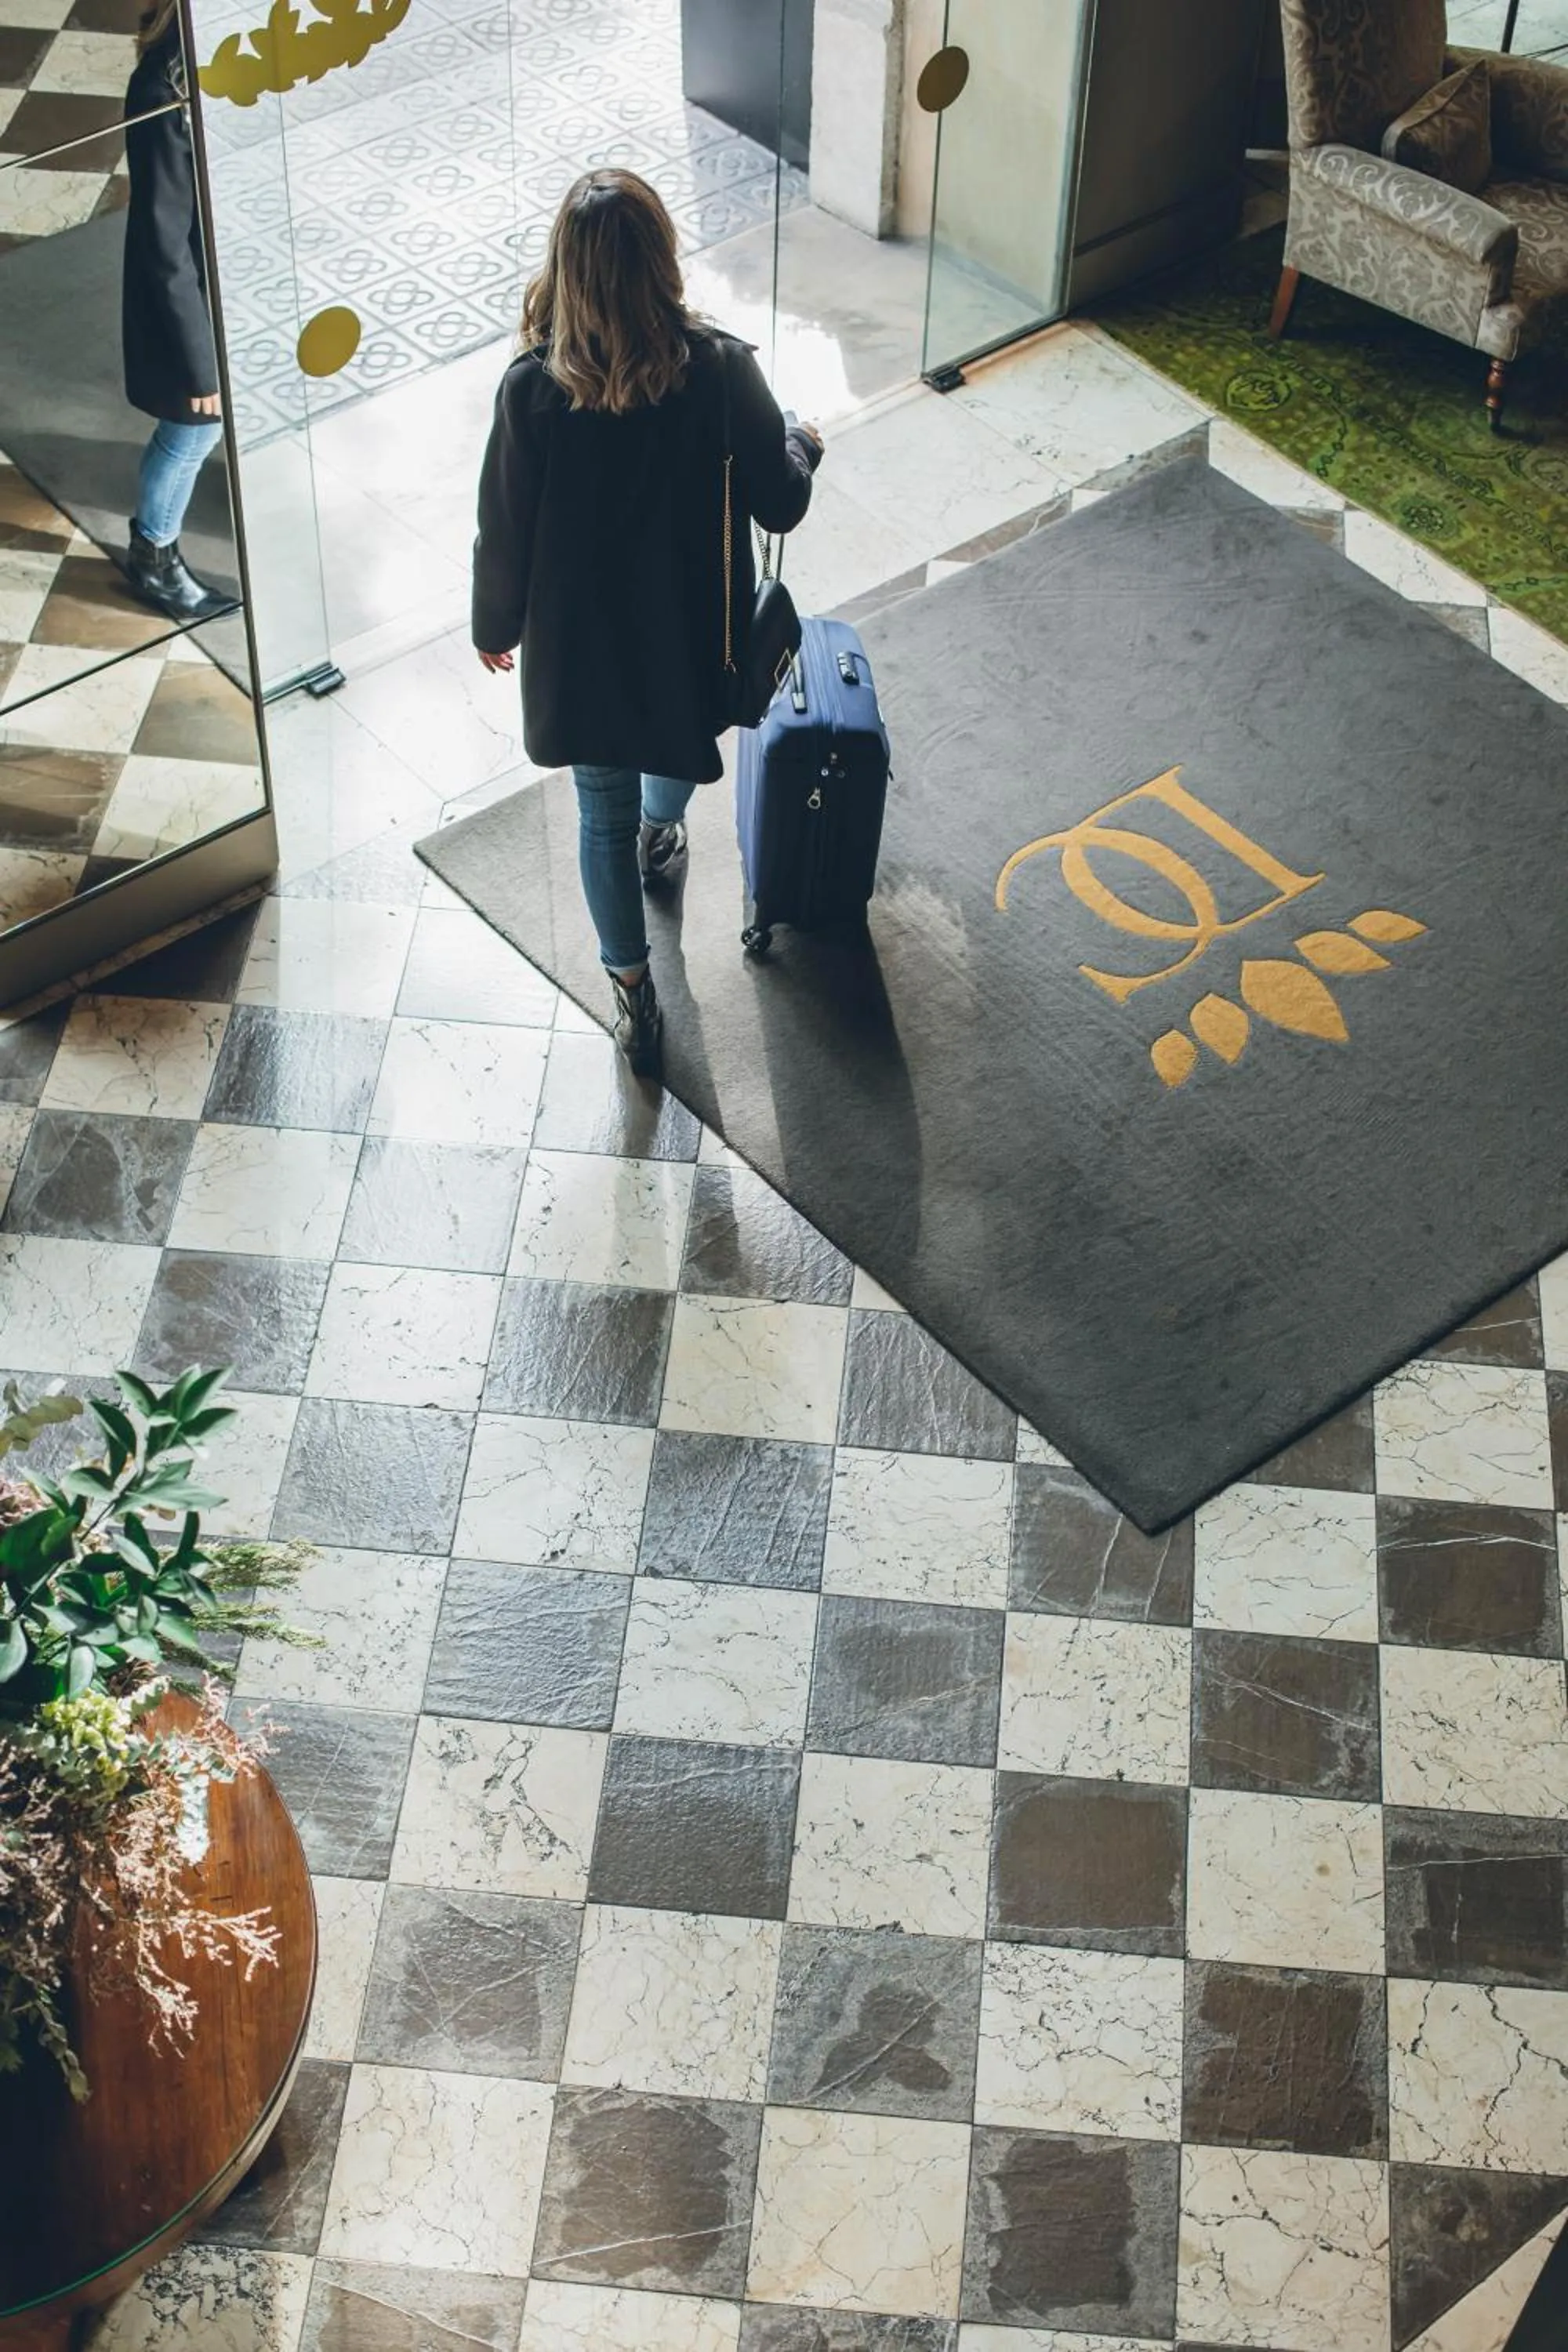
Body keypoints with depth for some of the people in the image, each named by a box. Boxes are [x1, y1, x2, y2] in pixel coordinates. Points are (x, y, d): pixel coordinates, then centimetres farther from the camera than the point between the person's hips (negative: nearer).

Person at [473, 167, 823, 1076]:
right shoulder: (721, 369, -22)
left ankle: (636, 996, 27)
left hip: (580, 637, -1)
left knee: (605, 812, 18)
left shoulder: (533, 386, -23)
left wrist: (495, 626, 7)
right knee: (680, 747, 35)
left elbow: (505, 530, -12)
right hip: (689, 627, 1)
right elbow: (780, 505, -11)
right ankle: (661, 837, 66)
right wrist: (804, 445, 13)